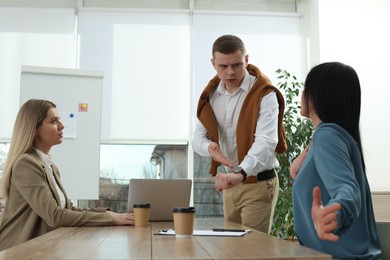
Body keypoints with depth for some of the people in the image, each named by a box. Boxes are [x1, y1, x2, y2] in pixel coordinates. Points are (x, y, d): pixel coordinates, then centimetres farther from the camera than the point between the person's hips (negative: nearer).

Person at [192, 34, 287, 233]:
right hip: (229, 182, 6)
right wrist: (209, 147, -21)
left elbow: (266, 141, -28)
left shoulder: (264, 94, -15)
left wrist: (240, 173, -45)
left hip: (258, 183, -6)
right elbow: (198, 137, 3)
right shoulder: (211, 94, 3)